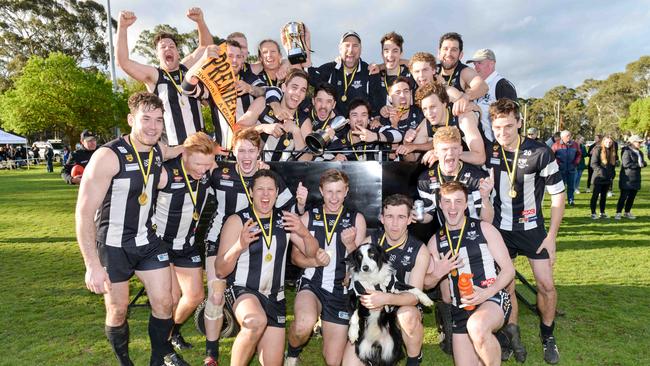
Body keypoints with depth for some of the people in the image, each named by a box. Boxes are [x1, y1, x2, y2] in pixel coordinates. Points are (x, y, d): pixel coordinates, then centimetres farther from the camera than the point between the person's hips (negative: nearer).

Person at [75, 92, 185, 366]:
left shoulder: (159, 151, -3)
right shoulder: (108, 156, -21)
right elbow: (84, 213, -20)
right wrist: (92, 265, -23)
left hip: (147, 240, 5)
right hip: (113, 245, -5)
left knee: (164, 303, 5)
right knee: (118, 311, 9)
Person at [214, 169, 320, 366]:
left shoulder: (284, 219, 1)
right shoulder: (237, 220, -9)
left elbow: (311, 253, 4)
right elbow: (220, 271, -10)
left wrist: (305, 233, -17)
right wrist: (239, 246, -29)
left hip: (275, 297, 4)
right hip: (243, 290, -4)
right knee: (257, 322, -36)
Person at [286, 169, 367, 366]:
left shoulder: (356, 219, 1)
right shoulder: (309, 216, 0)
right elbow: (295, 256, 5)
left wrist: (350, 244, -20)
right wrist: (314, 261, -15)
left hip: (340, 292, 1)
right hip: (312, 284, -1)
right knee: (304, 324, -35)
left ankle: (325, 329, 42)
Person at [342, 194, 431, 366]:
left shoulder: (419, 250, -11)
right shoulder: (370, 242, -6)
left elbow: (414, 296, -16)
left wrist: (387, 298, -35)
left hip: (404, 307, -1)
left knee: (407, 316, -36)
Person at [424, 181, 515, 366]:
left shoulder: (484, 228, 0)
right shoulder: (436, 240, 8)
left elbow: (509, 269, -2)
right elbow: (426, 284, 14)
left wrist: (487, 292, -19)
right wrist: (437, 274, -8)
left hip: (493, 298, -4)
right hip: (460, 309, 4)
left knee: (477, 327, -36)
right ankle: (490, 347, 31)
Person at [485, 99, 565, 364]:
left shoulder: (541, 153, -14)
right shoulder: (488, 151, -9)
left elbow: (558, 196, -7)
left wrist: (551, 236, -7)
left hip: (533, 228, -1)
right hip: (500, 229, 1)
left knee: (546, 285, 2)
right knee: (505, 286, 3)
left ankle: (548, 336, 26)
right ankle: (512, 334, 23)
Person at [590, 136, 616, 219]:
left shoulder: (612, 152, 12)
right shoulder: (598, 150, -7)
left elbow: (613, 164, 19)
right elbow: (593, 163, -13)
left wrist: (612, 174, 8)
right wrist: (600, 171, -24)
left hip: (608, 178, 6)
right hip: (598, 178, -6)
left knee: (604, 195, 11)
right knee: (595, 195, -2)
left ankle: (602, 213, 19)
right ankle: (593, 213, 4)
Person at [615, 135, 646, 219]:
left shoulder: (640, 152, 14)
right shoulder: (627, 151, -12)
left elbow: (642, 163, 18)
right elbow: (626, 164, -20)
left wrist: (644, 163, -4)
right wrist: (638, 165, -18)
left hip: (636, 179, 8)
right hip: (627, 178, -8)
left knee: (632, 197, 10)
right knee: (624, 196, -6)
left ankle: (627, 212, 21)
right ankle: (618, 213, 0)